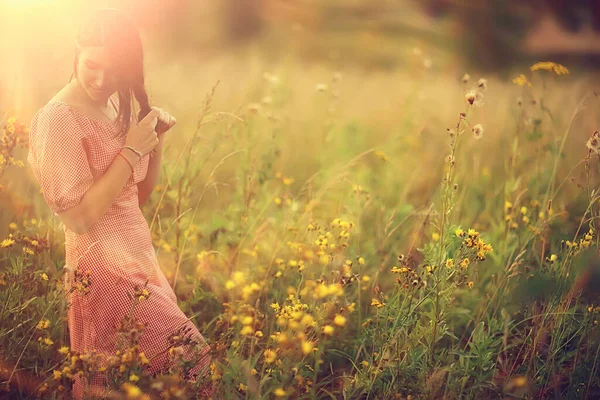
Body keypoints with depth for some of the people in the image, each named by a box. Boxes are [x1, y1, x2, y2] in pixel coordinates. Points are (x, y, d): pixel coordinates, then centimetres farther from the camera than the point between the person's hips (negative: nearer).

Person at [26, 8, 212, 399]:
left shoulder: (117, 106, 8)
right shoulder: (59, 118, -14)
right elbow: (79, 217, -20)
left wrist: (156, 138, -2)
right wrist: (131, 150, -18)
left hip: (140, 259, 7)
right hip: (105, 267, -7)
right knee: (191, 355, -9)